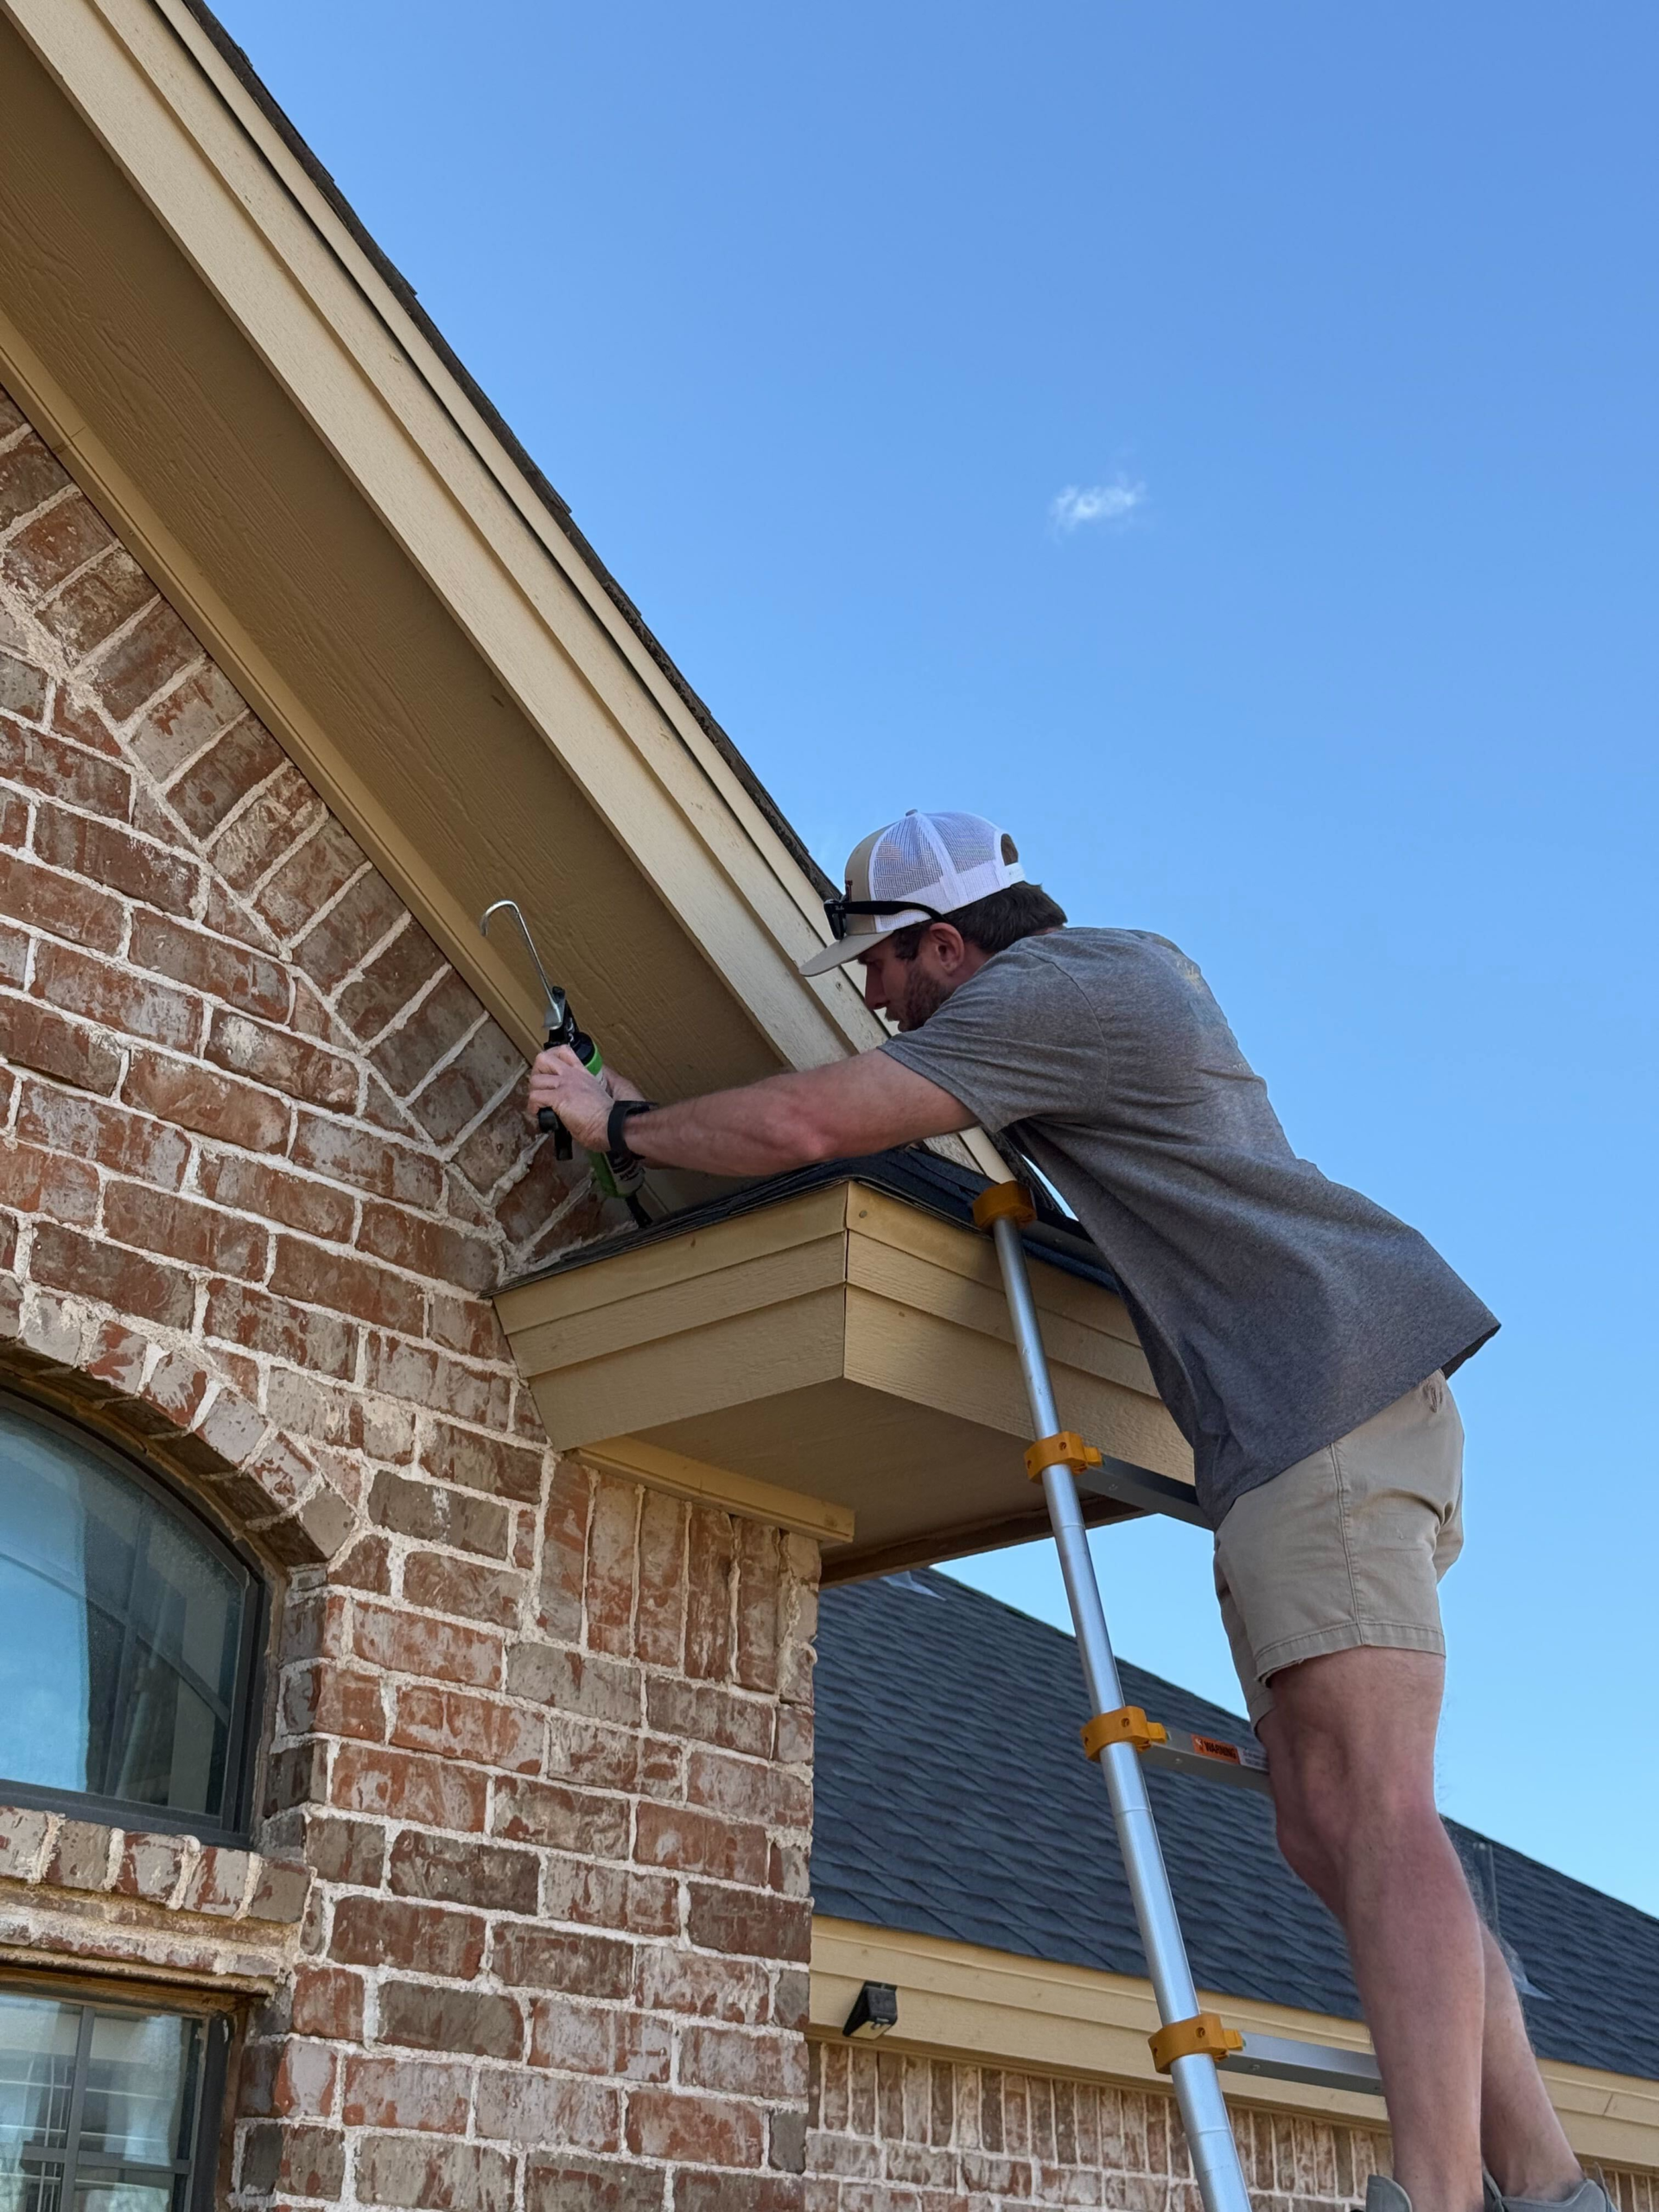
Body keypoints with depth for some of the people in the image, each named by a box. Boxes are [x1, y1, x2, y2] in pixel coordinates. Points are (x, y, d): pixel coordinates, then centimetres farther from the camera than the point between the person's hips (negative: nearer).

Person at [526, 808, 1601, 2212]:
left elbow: (801, 1125, -15)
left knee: (1371, 1810, -20)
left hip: (1332, 1373, -10)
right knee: (1330, 1832, 4)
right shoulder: (1140, 965, 22)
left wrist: (620, 1122, 2)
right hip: (1294, 1418, 10)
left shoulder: (1045, 991, -8)